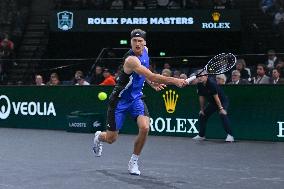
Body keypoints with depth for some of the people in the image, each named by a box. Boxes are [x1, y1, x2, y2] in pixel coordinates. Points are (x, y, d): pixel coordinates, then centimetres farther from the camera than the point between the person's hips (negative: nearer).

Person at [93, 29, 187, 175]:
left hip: (136, 98, 6)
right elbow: (152, 77, -37)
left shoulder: (145, 50, -1)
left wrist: (152, 84, 4)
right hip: (120, 100, -6)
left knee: (144, 127, -20)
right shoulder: (131, 59, -29)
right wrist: (175, 81, -38)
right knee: (111, 139, 3)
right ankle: (99, 137, 42)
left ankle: (134, 162, 1)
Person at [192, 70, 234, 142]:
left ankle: (230, 135, -29)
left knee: (223, 115, -30)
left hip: (222, 101, -8)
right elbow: (201, 98, 3)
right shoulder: (199, 85, -8)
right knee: (202, 115, 8)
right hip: (212, 103, 8)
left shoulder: (211, 83, -29)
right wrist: (202, 109, 7)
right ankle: (201, 135, 23)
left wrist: (221, 108, -28)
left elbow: (216, 97, -29)